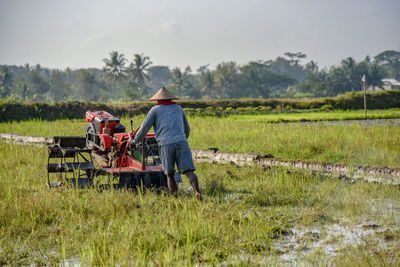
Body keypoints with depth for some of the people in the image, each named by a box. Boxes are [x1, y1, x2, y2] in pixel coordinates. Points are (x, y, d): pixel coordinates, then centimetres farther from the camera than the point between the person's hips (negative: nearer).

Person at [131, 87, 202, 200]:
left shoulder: (155, 110, 16)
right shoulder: (178, 108, 26)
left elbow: (144, 128, 13)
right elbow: (187, 129, 37)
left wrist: (135, 141, 28)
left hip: (165, 144, -1)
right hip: (181, 142, 2)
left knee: (170, 174, 9)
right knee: (189, 171, -7)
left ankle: (175, 197, -2)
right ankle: (197, 191, -30)